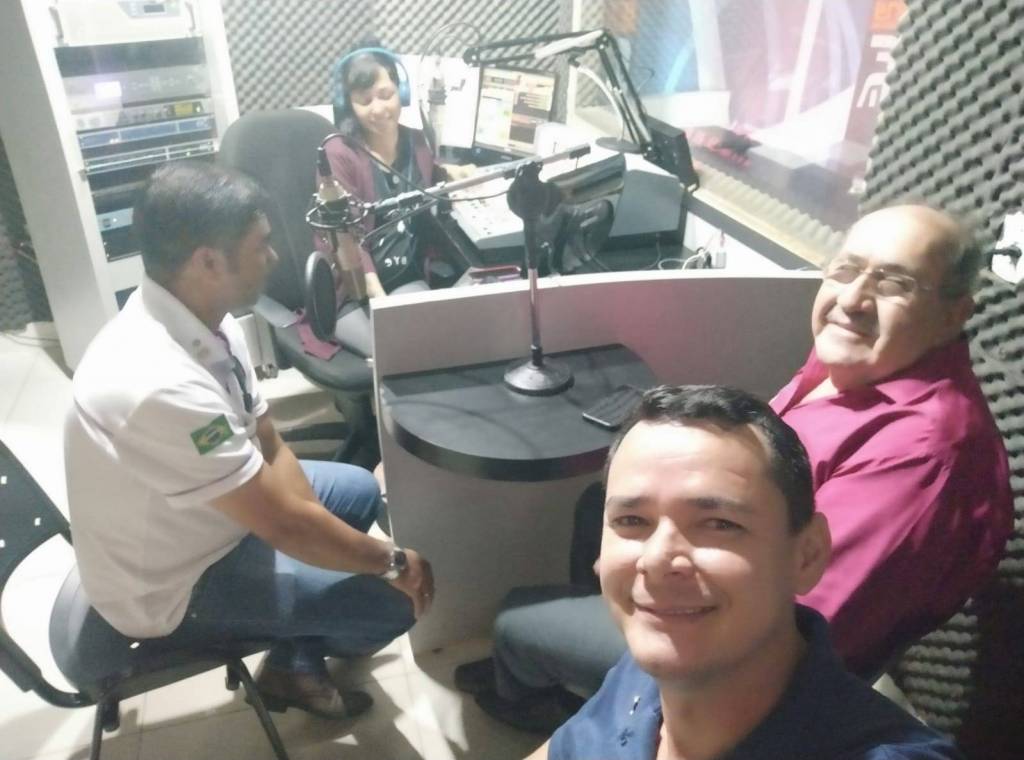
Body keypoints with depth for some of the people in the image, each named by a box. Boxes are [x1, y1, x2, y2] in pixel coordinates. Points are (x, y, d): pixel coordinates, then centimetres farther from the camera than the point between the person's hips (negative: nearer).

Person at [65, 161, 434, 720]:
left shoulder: (204, 319, -8)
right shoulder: (161, 384, -37)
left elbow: (269, 448, 0)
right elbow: (282, 524, -30)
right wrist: (393, 563, -15)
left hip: (195, 523, 9)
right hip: (174, 586, -8)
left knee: (358, 490, 17)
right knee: (393, 602, -9)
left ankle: (296, 659, 21)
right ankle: (296, 661, 27)